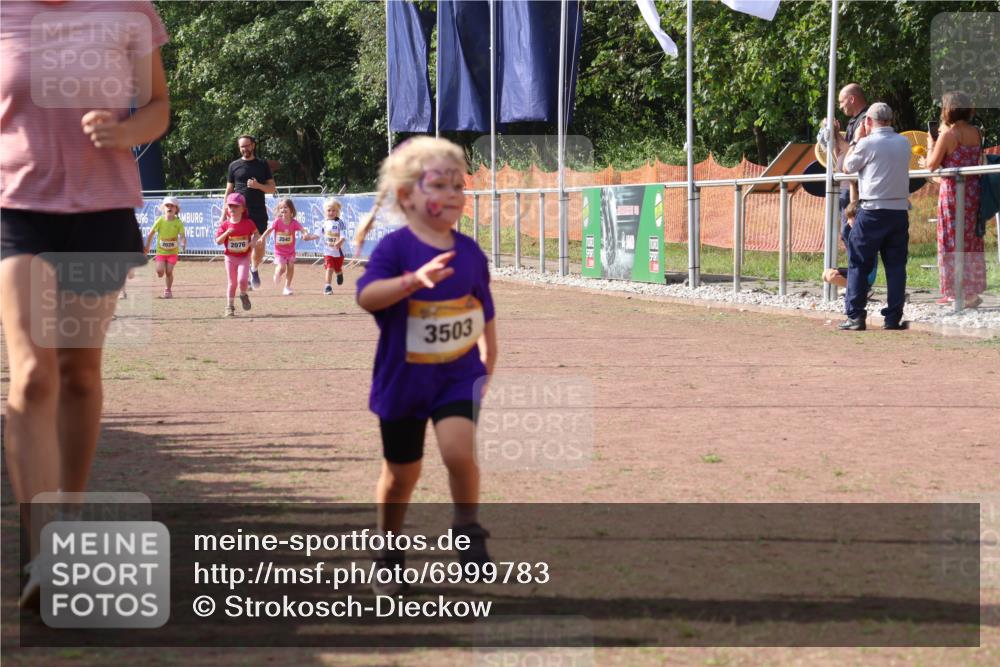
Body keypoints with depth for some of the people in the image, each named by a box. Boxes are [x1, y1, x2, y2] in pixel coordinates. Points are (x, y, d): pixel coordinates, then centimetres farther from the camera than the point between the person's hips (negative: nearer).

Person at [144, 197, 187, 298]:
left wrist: (183, 243, -38)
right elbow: (151, 233, 3)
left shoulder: (178, 222, -9)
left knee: (169, 272, -5)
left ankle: (168, 290, 16)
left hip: (173, 251, -1)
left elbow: (182, 235, -16)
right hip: (161, 250, 1)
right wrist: (147, 247, 8)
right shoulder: (160, 221, -7)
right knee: (160, 272, -9)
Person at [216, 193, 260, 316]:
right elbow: (218, 241, -8)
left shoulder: (248, 223, -6)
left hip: (244, 256, -1)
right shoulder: (225, 225, -6)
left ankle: (243, 295, 16)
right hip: (230, 257, 1)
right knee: (232, 282, 6)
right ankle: (230, 306, 18)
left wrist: (253, 241, -12)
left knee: (242, 279, -17)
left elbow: (256, 233, 9)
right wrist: (227, 233, -24)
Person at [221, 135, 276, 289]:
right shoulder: (234, 165, 9)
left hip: (259, 213, 0)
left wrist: (258, 186, -13)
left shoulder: (262, 165, 8)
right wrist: (224, 214, 4)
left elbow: (272, 189, 6)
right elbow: (229, 191, 11)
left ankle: (255, 269, 26)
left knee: (260, 246, 1)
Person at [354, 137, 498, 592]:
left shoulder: (470, 252, 0)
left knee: (458, 450, -23)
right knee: (401, 472, 11)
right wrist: (414, 280, -44)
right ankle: (389, 552, 33)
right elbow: (366, 297, -30)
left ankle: (469, 530, 1)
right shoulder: (394, 248, -13)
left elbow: (485, 314, 14)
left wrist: (488, 364, 18)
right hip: (403, 378, -2)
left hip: (459, 374, 2)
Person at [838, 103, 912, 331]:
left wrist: (857, 139, 13)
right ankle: (893, 317, 3)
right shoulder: (904, 143, 8)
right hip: (900, 210, 4)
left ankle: (855, 316, -2)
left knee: (858, 264, 3)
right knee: (896, 266, 6)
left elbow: (847, 167, 4)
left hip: (872, 211, -4)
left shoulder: (867, 143, -8)